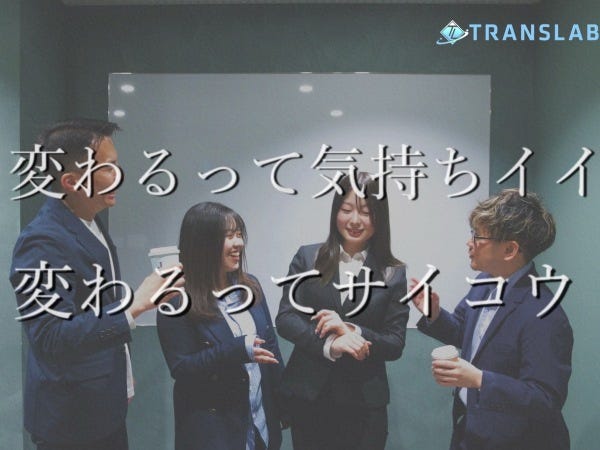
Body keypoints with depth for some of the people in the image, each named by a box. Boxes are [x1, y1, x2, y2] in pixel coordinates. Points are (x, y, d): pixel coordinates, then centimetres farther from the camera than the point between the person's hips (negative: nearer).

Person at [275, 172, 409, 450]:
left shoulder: (393, 273, -1)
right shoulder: (307, 257, 0)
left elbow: (395, 345, -3)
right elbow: (285, 318, -6)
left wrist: (351, 330, -20)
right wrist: (329, 344, -22)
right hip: (307, 396, 1)